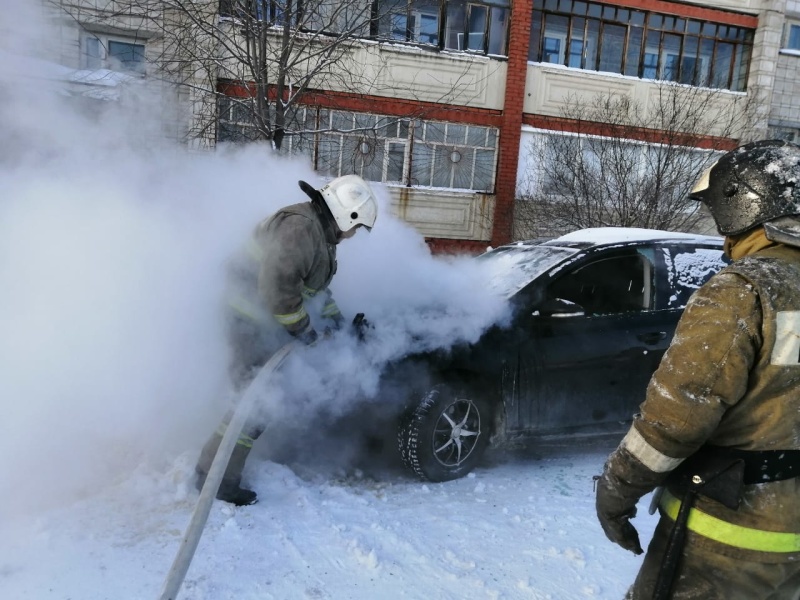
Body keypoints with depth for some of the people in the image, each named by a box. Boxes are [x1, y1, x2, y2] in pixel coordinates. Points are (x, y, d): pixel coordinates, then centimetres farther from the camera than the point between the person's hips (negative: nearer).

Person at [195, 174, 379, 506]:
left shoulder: (321, 233, 13)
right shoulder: (301, 228, -22)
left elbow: (314, 284, 25)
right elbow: (277, 285, -30)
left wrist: (332, 314, 16)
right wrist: (301, 327, -20)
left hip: (268, 322, 11)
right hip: (253, 322, -11)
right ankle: (216, 477, 1)